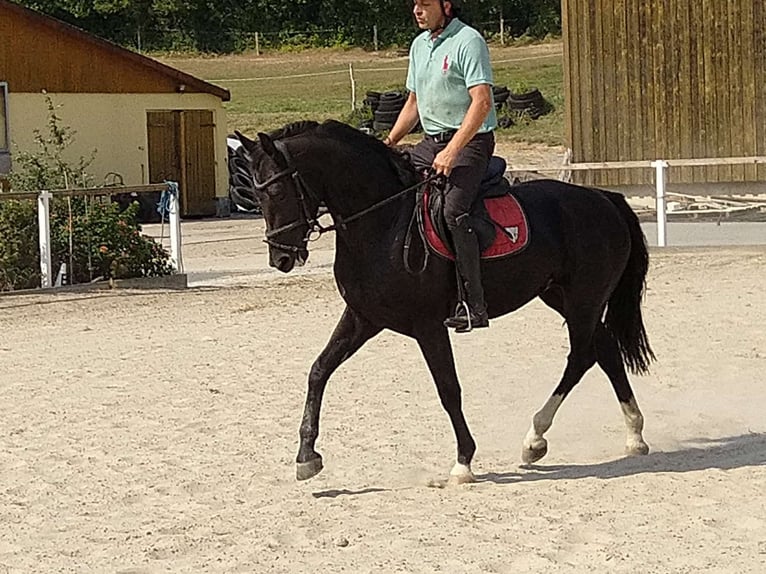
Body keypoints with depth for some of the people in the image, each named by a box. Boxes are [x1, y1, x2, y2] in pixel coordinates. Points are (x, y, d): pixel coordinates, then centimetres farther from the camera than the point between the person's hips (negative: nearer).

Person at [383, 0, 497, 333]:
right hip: (430, 142, 9)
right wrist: (389, 143, 13)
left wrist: (452, 151, -27)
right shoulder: (419, 45, 15)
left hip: (469, 140, -9)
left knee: (453, 209, -27)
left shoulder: (468, 41, -11)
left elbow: (482, 102, -21)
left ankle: (474, 305, -26)